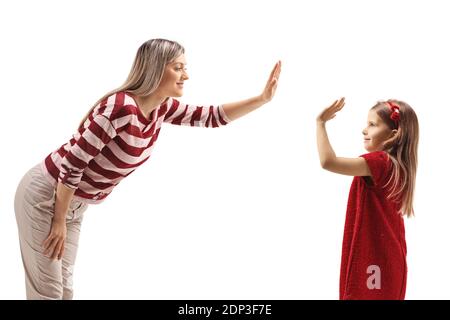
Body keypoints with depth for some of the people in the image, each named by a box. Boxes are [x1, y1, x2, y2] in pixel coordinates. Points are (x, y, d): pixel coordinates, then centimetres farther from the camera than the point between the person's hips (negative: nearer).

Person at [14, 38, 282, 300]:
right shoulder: (121, 108, -30)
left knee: (64, 289, 13)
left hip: (74, 203, 9)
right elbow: (73, 163, -26)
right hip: (45, 196, -8)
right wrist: (59, 222, -17)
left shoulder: (162, 108, -3)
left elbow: (212, 116, 6)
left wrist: (263, 98, -5)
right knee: (48, 291, -4)